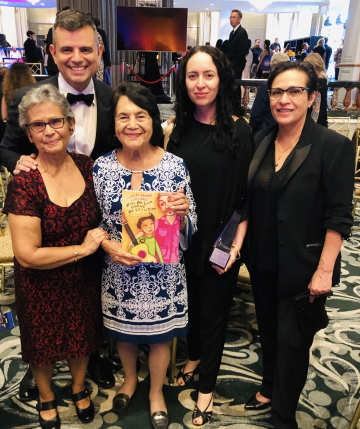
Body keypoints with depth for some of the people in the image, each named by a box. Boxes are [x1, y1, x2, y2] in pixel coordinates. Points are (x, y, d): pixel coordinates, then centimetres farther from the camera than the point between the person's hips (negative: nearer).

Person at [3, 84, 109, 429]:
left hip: (84, 280, 4)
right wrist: (82, 248, -20)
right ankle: (45, 397, 53)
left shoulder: (87, 167, -10)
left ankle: (79, 388, 55)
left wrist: (107, 241, -11)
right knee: (44, 346, 21)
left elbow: (101, 218, 7)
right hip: (42, 287, -3)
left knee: (82, 337, 24)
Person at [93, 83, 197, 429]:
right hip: (119, 272, 2)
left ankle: (156, 391, 48)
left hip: (162, 273, -1)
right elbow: (92, 222, 0)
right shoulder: (101, 167, -8)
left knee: (160, 334, 18)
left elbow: (189, 229, -6)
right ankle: (130, 378, 56)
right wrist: (109, 245, -19)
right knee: (122, 330, 24)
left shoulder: (175, 166, -12)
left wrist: (182, 212, -28)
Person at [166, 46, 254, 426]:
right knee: (189, 302, 22)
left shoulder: (238, 130, -12)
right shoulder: (179, 127, 0)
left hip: (219, 242, -3)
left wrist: (237, 244, -14)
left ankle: (207, 387, 34)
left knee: (212, 310, 12)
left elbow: (247, 194, -10)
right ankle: (194, 356, 51)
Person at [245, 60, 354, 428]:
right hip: (263, 262, 5)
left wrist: (324, 271, -17)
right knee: (268, 330, 22)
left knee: (292, 340, 9)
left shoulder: (334, 146, -14)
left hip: (303, 267, -5)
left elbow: (338, 217, -15)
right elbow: (252, 201, 7)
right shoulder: (261, 140, 2)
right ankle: (269, 388, 48)